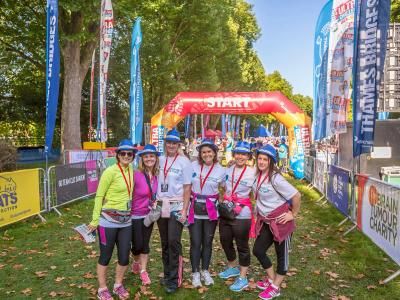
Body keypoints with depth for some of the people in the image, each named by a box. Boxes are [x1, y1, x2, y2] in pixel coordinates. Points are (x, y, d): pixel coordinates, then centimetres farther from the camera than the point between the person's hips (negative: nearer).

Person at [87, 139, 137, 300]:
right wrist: (95, 220, -9)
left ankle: (118, 285, 34)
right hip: (108, 221, -6)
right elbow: (99, 196, -10)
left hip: (126, 221, 6)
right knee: (105, 256, 9)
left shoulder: (131, 169, 4)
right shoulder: (110, 171, -15)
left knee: (124, 256, 11)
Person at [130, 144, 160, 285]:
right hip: (135, 215, -4)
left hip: (149, 214, 5)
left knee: (145, 244, 12)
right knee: (137, 245, 5)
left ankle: (143, 272, 25)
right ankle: (136, 262, 37)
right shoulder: (136, 175, -22)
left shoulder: (156, 176, -3)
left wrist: (155, 202, -3)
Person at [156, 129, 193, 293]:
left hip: (176, 206, -4)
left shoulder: (184, 161, -5)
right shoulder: (160, 160, 7)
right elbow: (156, 182, 11)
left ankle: (174, 279, 3)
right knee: (164, 242, 12)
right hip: (161, 205, 5)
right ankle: (167, 274, 27)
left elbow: (187, 188, -6)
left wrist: (184, 210, -12)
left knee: (173, 241, -10)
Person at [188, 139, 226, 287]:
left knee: (207, 242, 11)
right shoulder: (193, 166, -3)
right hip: (195, 209, 0)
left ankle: (205, 271, 29)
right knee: (195, 243, 2)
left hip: (211, 210, 1)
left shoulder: (221, 170, -2)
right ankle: (195, 273, 19)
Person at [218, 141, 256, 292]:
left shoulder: (252, 172, -10)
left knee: (242, 246, 5)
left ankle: (243, 278, 20)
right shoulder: (228, 170, 5)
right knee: (225, 241, 18)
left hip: (242, 214, -6)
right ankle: (232, 268, 42)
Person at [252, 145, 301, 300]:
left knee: (281, 254, 10)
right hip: (266, 221, 8)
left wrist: (293, 214, -14)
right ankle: (271, 279, 34)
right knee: (258, 250, 11)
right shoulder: (258, 176, 0)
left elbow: (296, 195, -23)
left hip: (280, 221, -8)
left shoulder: (275, 178, -23)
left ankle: (275, 287, 25)